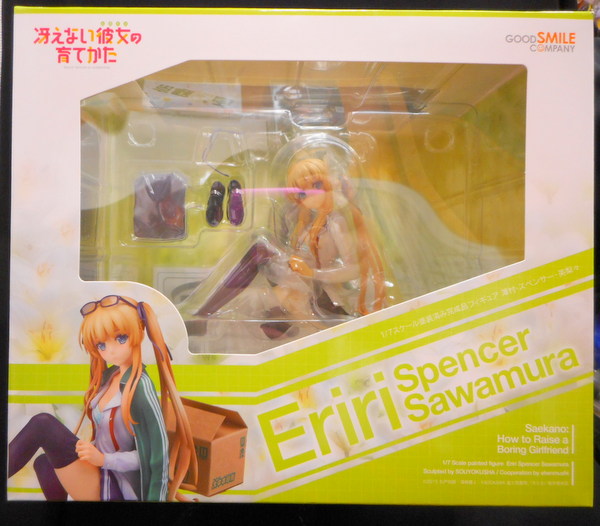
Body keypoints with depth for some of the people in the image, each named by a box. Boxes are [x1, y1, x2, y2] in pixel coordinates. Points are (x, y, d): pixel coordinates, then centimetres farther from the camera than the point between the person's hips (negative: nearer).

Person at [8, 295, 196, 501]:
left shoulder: (140, 387, -24)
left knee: (43, 424, -15)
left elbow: (155, 452, -21)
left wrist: (103, 459, -26)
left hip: (114, 486, -9)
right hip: (99, 472, 9)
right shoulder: (109, 376, 1)